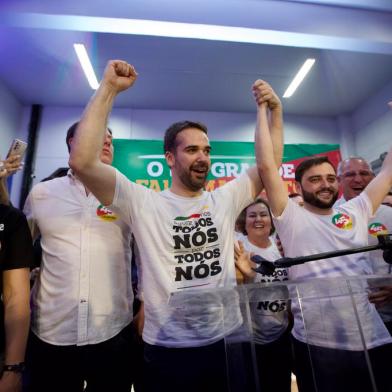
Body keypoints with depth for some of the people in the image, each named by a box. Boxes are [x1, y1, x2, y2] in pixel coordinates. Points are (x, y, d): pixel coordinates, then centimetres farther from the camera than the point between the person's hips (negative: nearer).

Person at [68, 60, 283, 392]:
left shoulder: (225, 199, 0)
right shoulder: (145, 203, -11)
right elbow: (82, 161, -21)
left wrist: (275, 109, -4)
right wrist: (108, 89, -18)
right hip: (167, 350, -2)